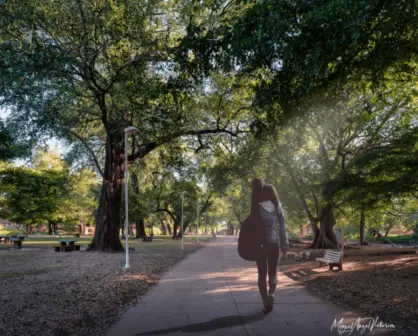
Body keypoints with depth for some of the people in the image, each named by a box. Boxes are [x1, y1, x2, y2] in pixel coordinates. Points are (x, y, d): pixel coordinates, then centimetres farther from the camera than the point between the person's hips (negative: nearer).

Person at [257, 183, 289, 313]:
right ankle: (271, 294, -12)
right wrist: (284, 245, 7)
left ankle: (266, 303, 7)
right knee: (273, 272, 15)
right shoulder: (278, 208, -1)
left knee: (262, 274, 9)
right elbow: (282, 229, 0)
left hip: (260, 245, -2)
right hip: (274, 244, 2)